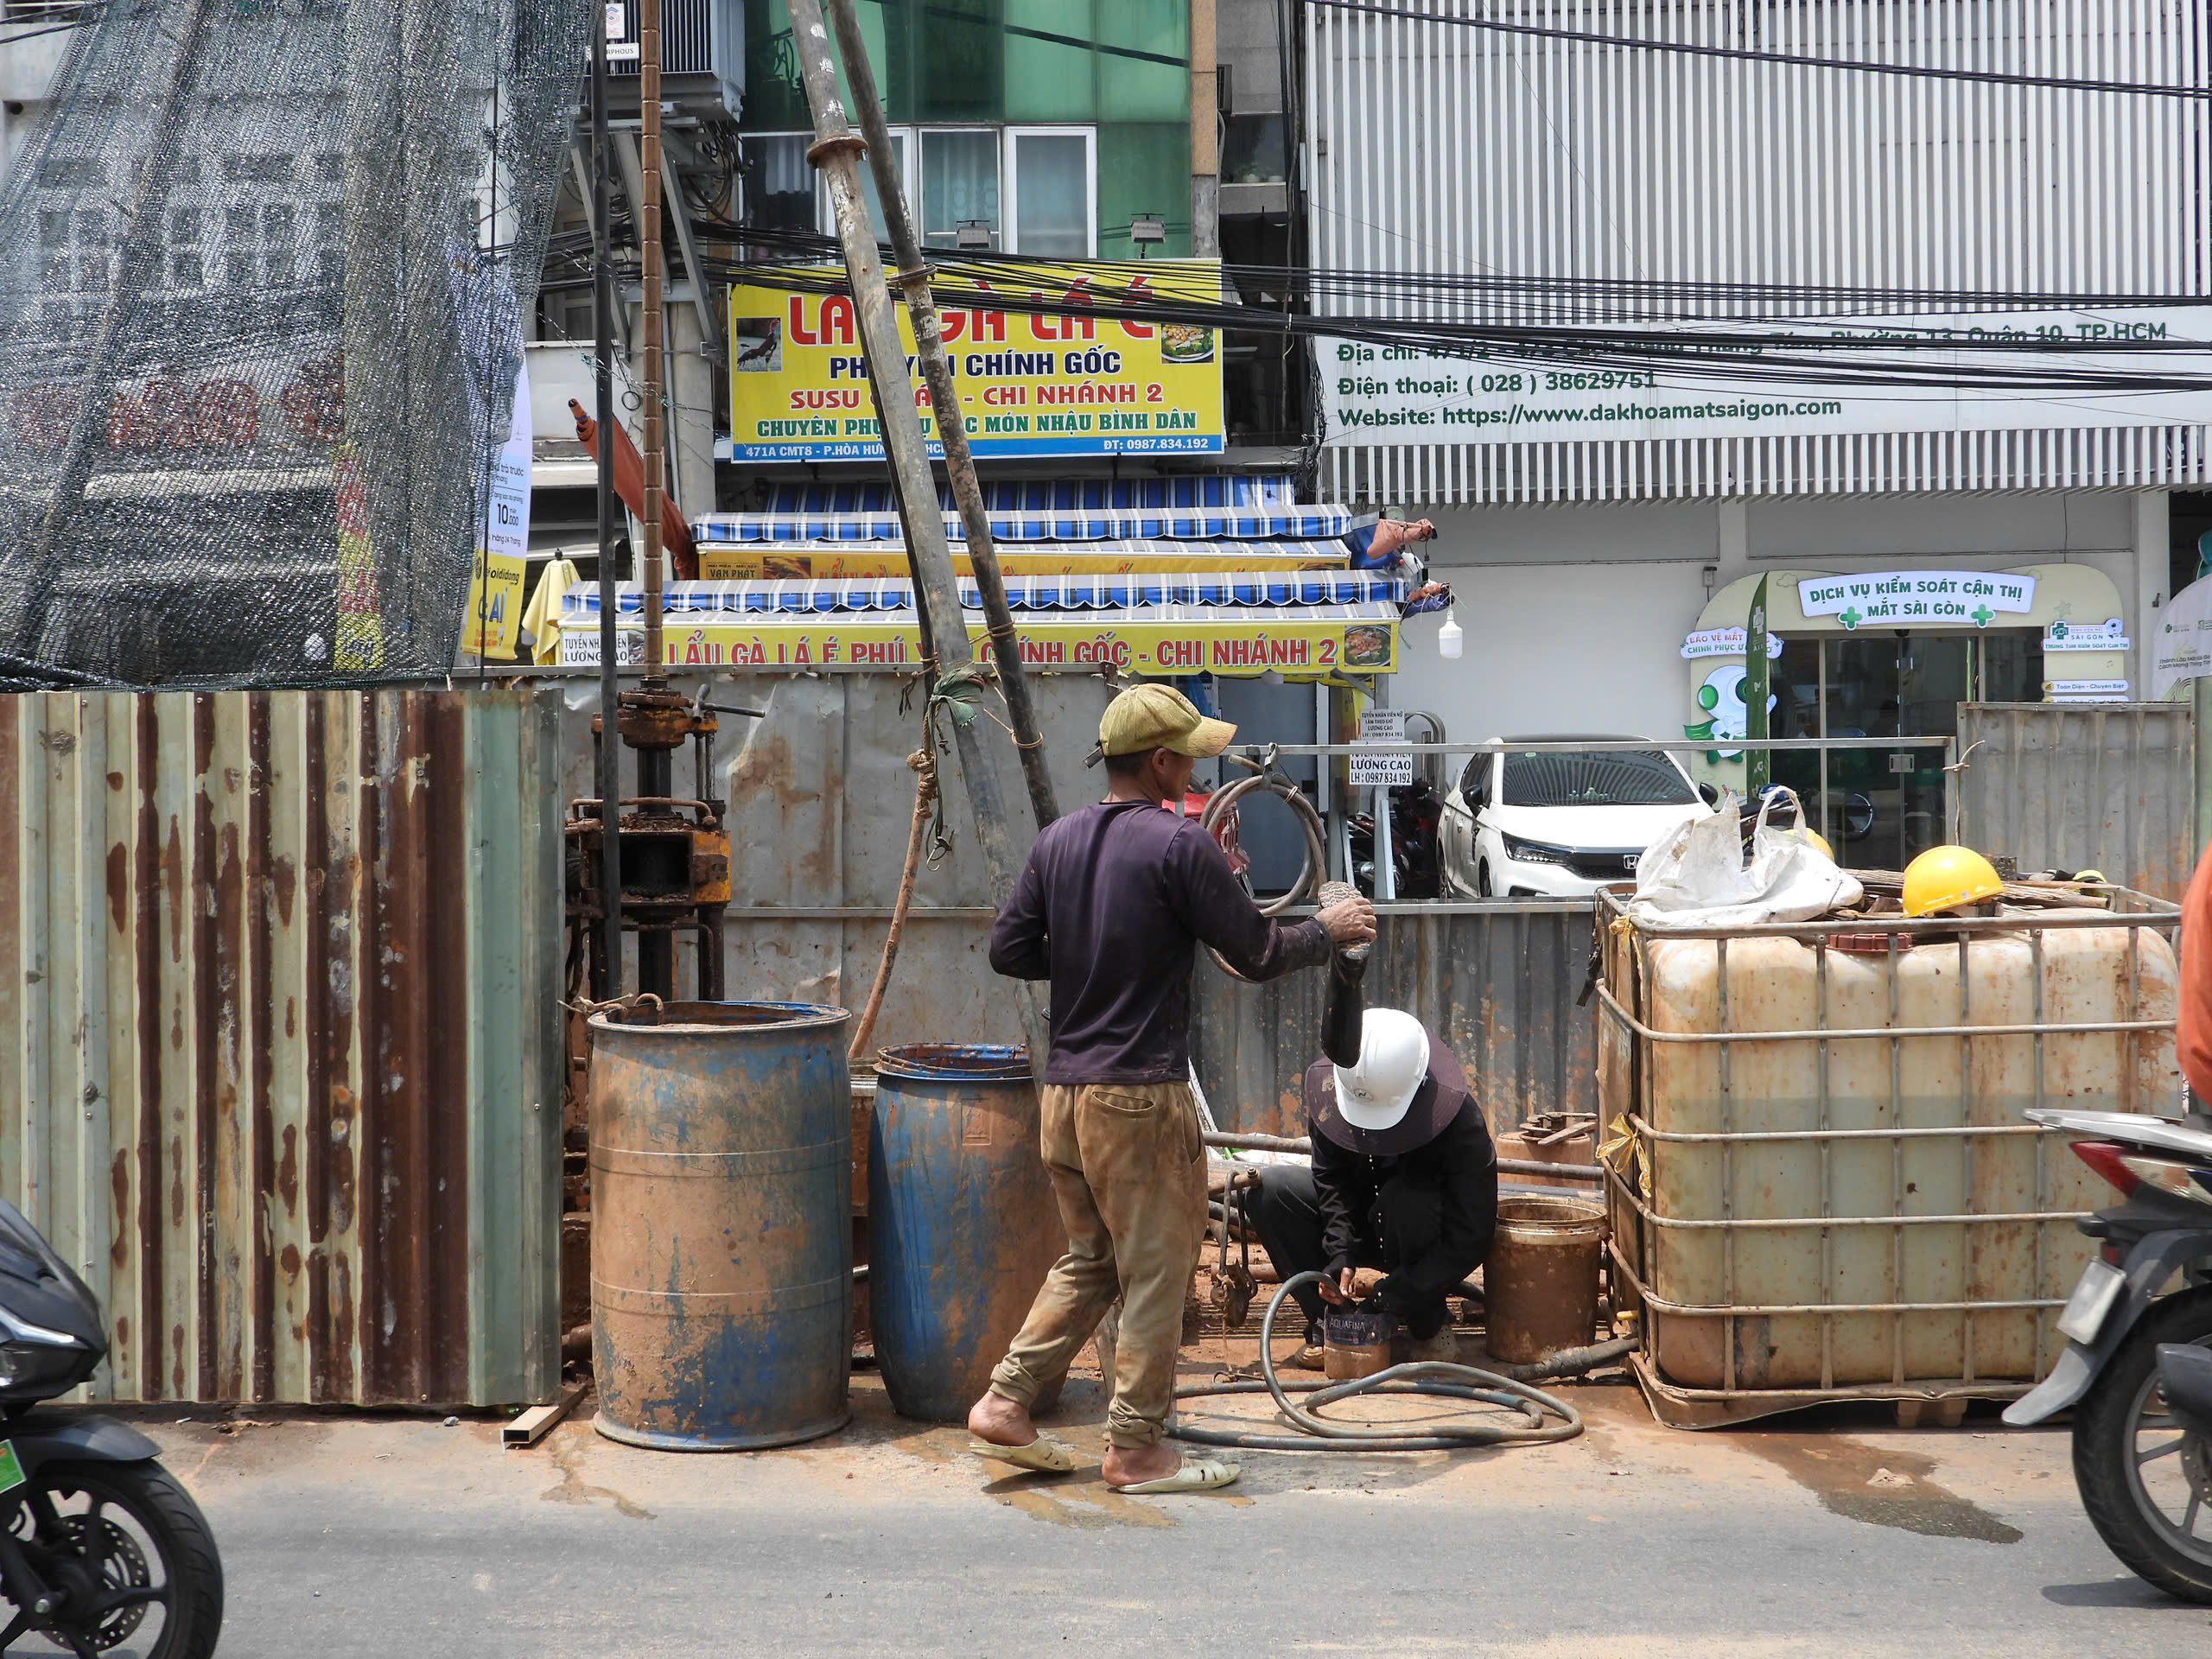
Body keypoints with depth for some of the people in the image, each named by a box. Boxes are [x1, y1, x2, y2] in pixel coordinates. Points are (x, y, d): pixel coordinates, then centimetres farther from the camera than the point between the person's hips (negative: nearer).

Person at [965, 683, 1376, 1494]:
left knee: (1087, 1261, 21)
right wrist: (1327, 931, 8)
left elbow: (1008, 951, 10)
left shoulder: (1058, 840, 7)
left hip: (1063, 1091, 7)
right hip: (1141, 1097, -7)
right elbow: (1255, 952, -9)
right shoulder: (1179, 844, -13)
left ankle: (1004, 1406, 19)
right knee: (1155, 1275, 5)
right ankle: (1136, 1450, 12)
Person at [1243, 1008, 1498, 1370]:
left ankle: (1429, 1326, -15)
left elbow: (1471, 1236, -27)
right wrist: (1341, 1257, -25)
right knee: (1268, 1189, -18)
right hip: (1358, 1224, 4)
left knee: (1406, 1200, -38)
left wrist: (1390, 1295, -32)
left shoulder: (1461, 1121, -30)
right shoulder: (1329, 1094, -19)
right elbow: (1332, 1181, -10)